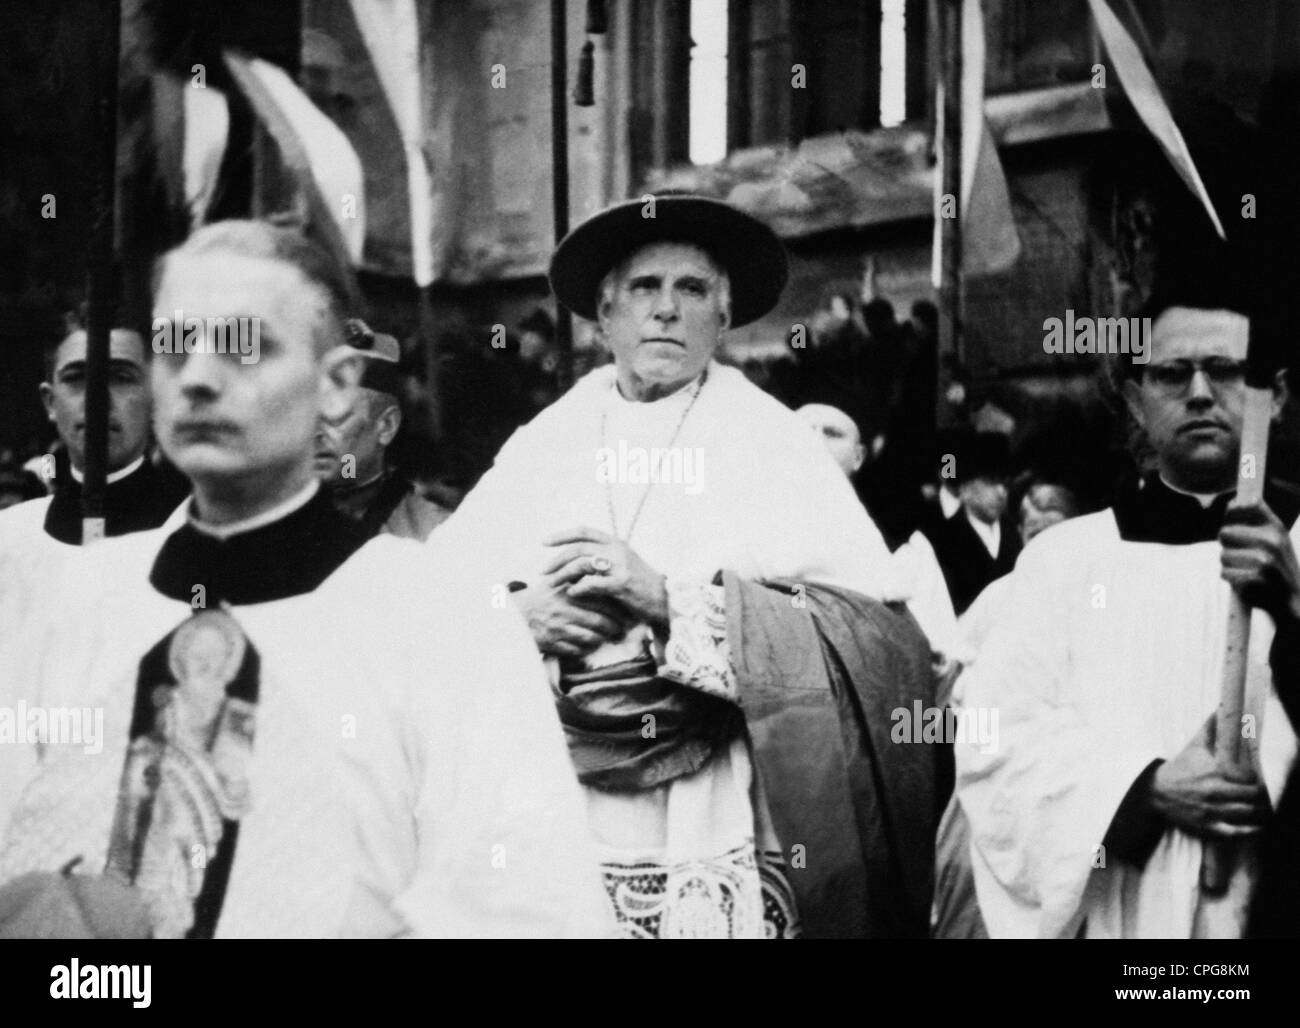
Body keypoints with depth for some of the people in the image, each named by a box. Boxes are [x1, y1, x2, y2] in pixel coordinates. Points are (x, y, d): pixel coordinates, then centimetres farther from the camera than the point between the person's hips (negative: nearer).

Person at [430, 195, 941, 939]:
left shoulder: (776, 445, 1)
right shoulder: (540, 446, 9)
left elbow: (872, 632, -11)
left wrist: (671, 599, -17)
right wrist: (514, 614, -14)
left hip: (716, 842, -2)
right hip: (548, 829, 2)